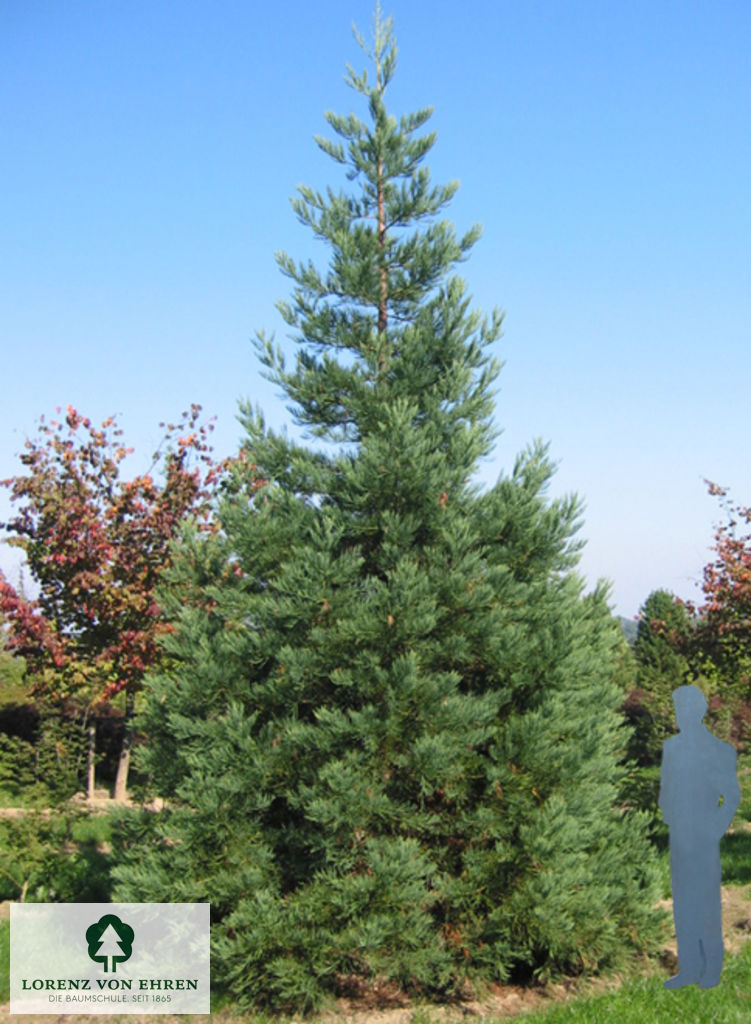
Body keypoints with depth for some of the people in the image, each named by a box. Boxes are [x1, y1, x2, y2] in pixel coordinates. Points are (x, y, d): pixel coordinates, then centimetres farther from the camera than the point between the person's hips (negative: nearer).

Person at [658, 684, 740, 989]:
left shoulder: (717, 750, -10)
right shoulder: (671, 746, 10)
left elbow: (732, 795, -8)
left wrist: (717, 829, -12)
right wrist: (667, 814, 9)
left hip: (704, 838, -6)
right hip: (678, 836, 6)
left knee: (707, 901, 1)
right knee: (682, 904, 10)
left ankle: (712, 969, 13)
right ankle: (689, 969, 19)